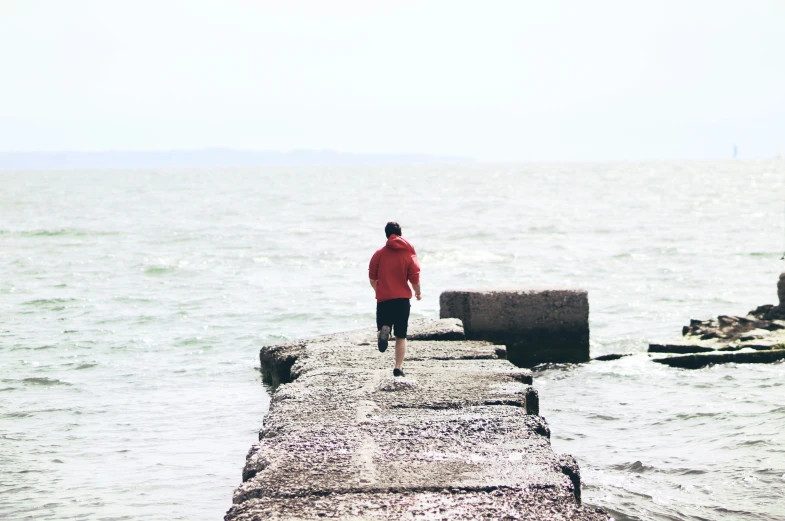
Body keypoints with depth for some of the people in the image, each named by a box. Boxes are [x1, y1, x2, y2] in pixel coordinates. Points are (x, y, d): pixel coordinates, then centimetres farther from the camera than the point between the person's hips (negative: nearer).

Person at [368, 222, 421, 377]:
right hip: (402, 299, 0)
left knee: (384, 325, 13)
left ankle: (383, 330, -24)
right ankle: (398, 367, 1)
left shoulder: (379, 253, 1)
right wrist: (418, 293, 16)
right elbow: (415, 278, -3)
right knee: (401, 336, 8)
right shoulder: (409, 254, -1)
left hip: (383, 299, 0)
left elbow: (372, 278, 4)